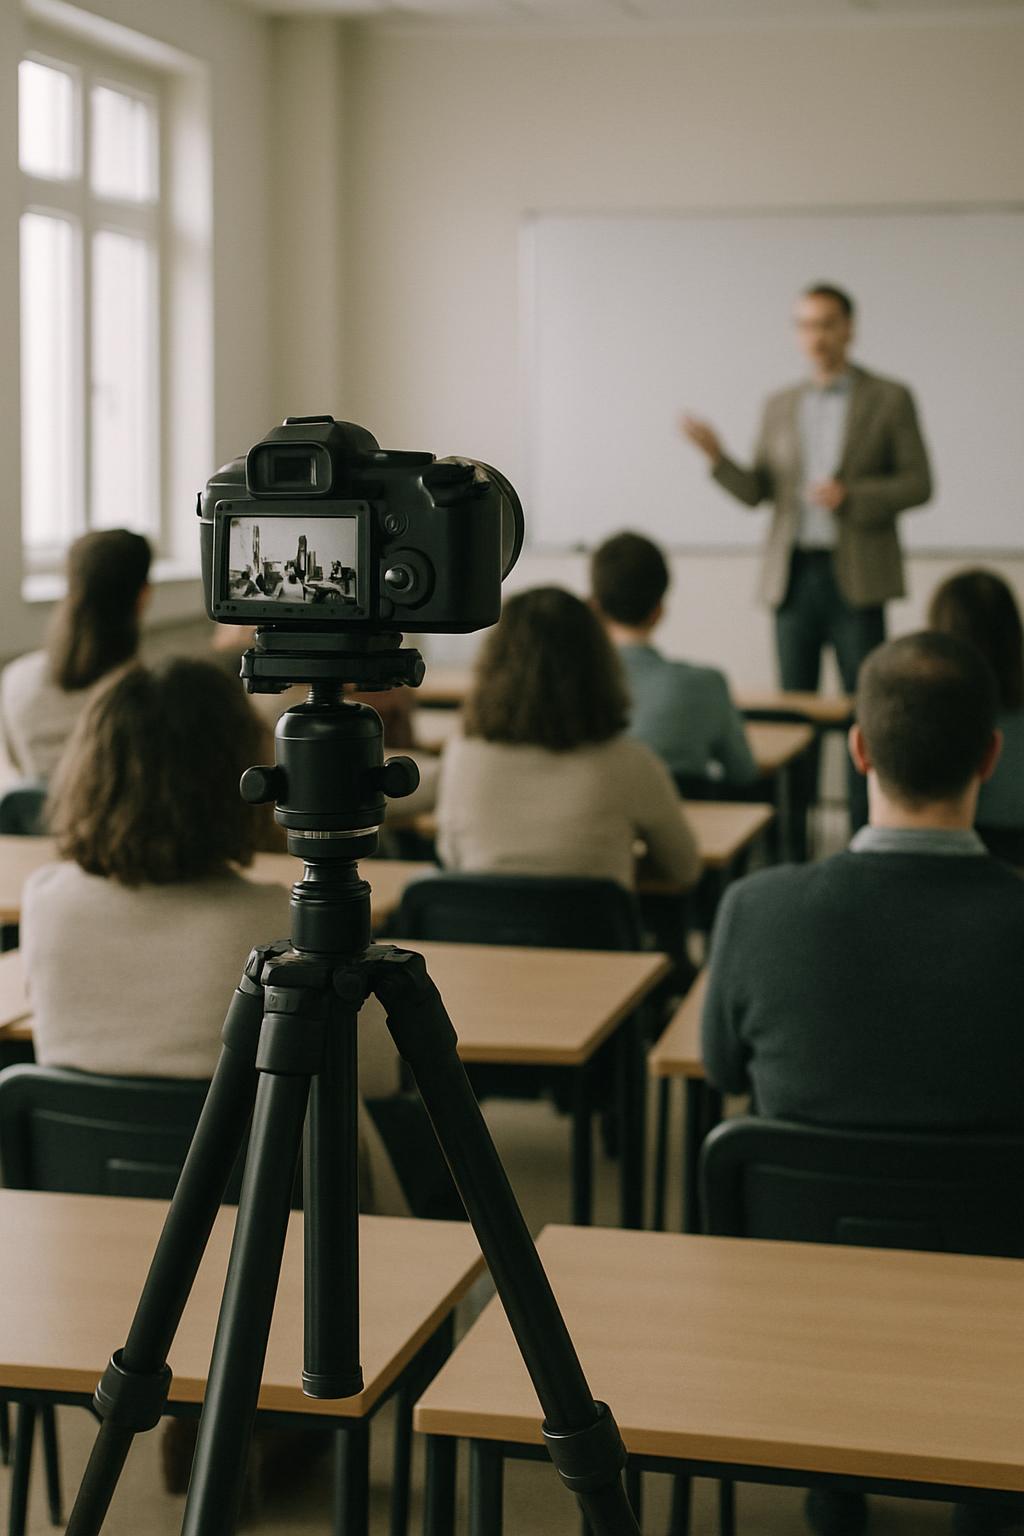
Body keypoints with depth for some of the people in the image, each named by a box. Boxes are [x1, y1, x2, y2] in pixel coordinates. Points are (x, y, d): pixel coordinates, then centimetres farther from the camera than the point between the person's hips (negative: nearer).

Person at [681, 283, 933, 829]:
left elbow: (918, 483, -1)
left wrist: (851, 496, -15)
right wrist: (717, 456, -8)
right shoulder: (780, 406, 13)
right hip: (794, 575, 3)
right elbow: (757, 492, 10)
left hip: (855, 578, -3)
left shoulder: (889, 399, 2)